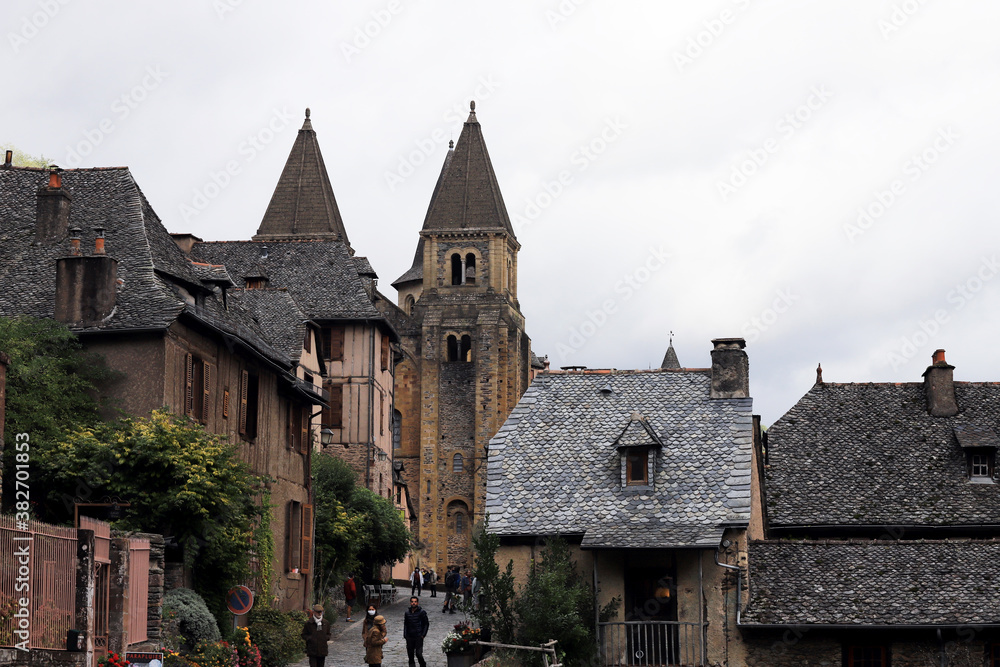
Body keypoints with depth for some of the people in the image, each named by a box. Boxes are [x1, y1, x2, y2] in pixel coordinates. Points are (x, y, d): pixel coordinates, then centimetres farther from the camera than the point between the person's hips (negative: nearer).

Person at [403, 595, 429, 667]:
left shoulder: (422, 612, -4)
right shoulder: (407, 613, 8)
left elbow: (426, 624, 1)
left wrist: (423, 635, -6)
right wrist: (405, 635, 8)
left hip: (419, 637, -4)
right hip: (409, 637, 4)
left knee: (418, 653, -8)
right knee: (410, 654, 5)